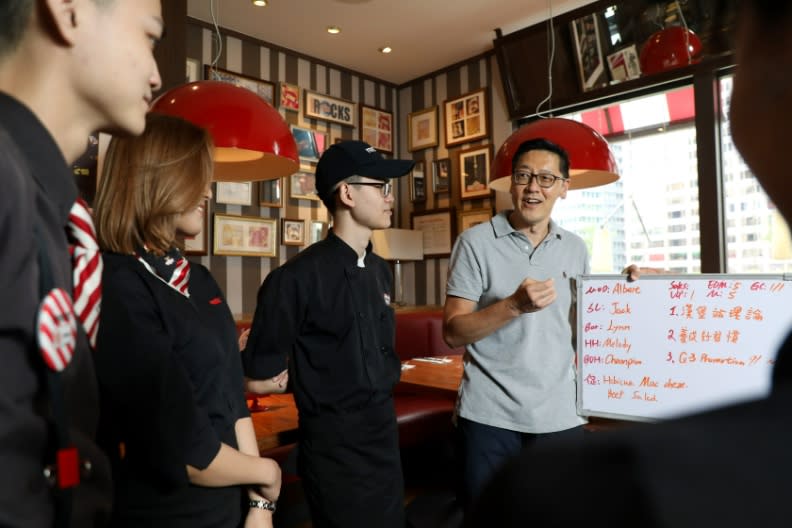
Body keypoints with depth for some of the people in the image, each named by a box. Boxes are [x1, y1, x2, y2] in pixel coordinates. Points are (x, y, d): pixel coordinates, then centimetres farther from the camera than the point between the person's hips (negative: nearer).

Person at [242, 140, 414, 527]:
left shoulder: (380, 270, 4)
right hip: (334, 443, -7)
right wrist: (314, 385, 0)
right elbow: (260, 371, -13)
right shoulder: (297, 277, -20)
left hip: (385, 432, 7)